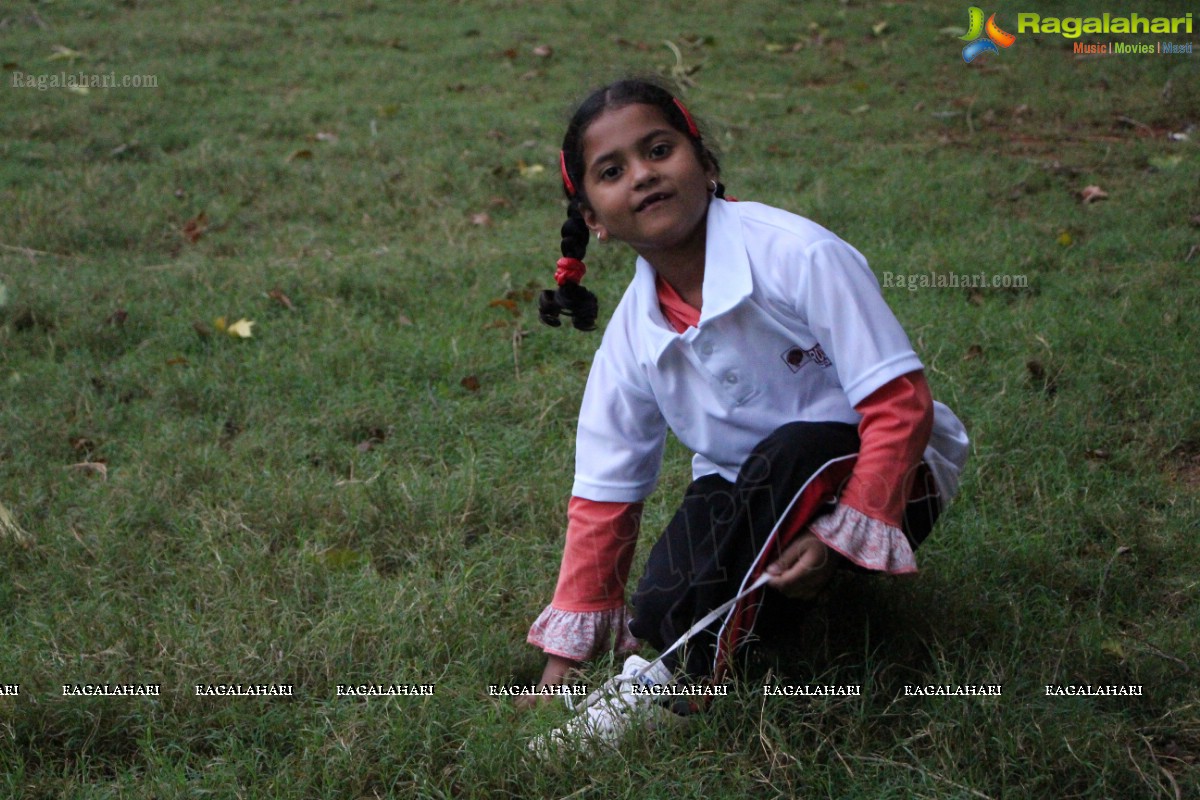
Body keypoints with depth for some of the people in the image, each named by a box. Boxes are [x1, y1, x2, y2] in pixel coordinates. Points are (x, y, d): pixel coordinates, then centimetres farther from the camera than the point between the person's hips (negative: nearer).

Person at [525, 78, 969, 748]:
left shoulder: (800, 256, -21)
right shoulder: (632, 335, -5)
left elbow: (900, 403, -22)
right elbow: (604, 497, 0)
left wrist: (843, 533, -30)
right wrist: (565, 653, -2)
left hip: (882, 477, -4)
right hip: (750, 492, 4)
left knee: (794, 454, -38)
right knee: (661, 609, -26)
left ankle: (677, 680, -34)